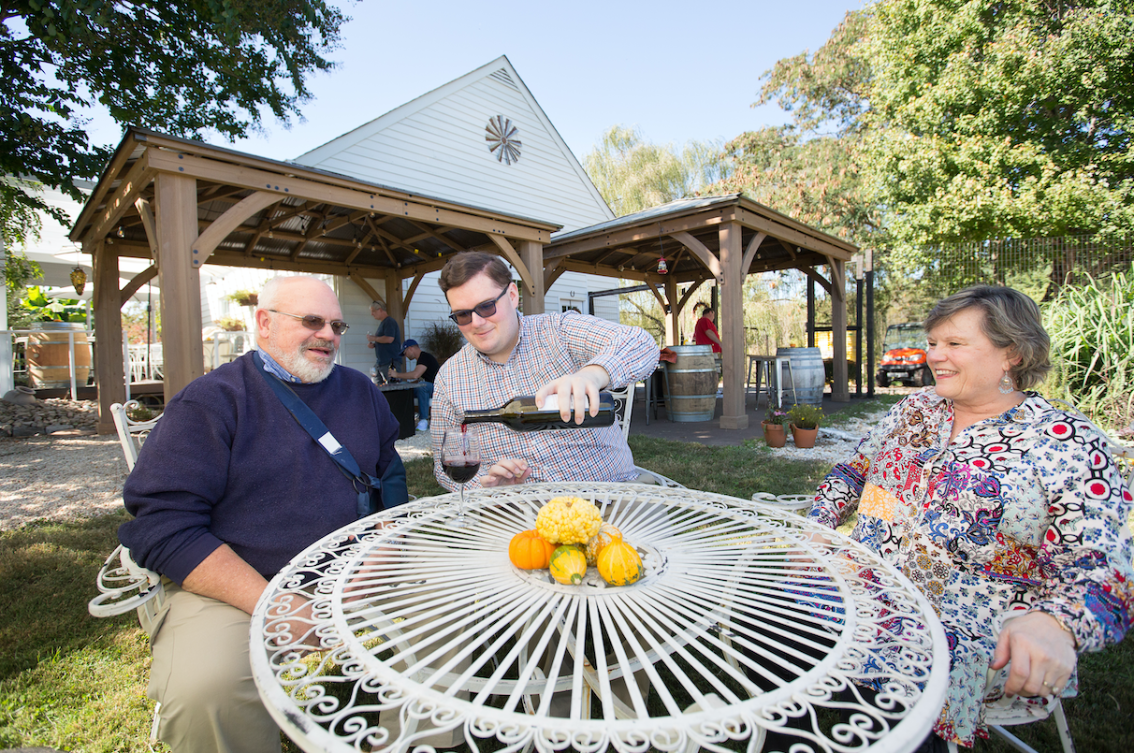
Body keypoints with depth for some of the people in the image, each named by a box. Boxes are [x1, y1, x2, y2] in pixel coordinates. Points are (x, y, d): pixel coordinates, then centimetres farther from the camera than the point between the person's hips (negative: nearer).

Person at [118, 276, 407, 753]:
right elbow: (164, 525, -11)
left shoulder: (360, 392, 12)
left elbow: (390, 475, 17)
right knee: (206, 688, -31)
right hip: (232, 586, -3)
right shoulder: (211, 401, -3)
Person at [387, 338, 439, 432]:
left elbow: (415, 375, -31)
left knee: (422, 386, -38)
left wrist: (397, 375, -19)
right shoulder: (421, 358, 16)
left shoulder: (425, 357, -17)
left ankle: (423, 420, -31)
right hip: (431, 388, 10)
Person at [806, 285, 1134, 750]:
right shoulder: (916, 408, 10)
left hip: (972, 639, -5)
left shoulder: (1068, 446, -6)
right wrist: (817, 526, 1)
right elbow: (855, 471, 17)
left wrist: (1052, 625, -33)